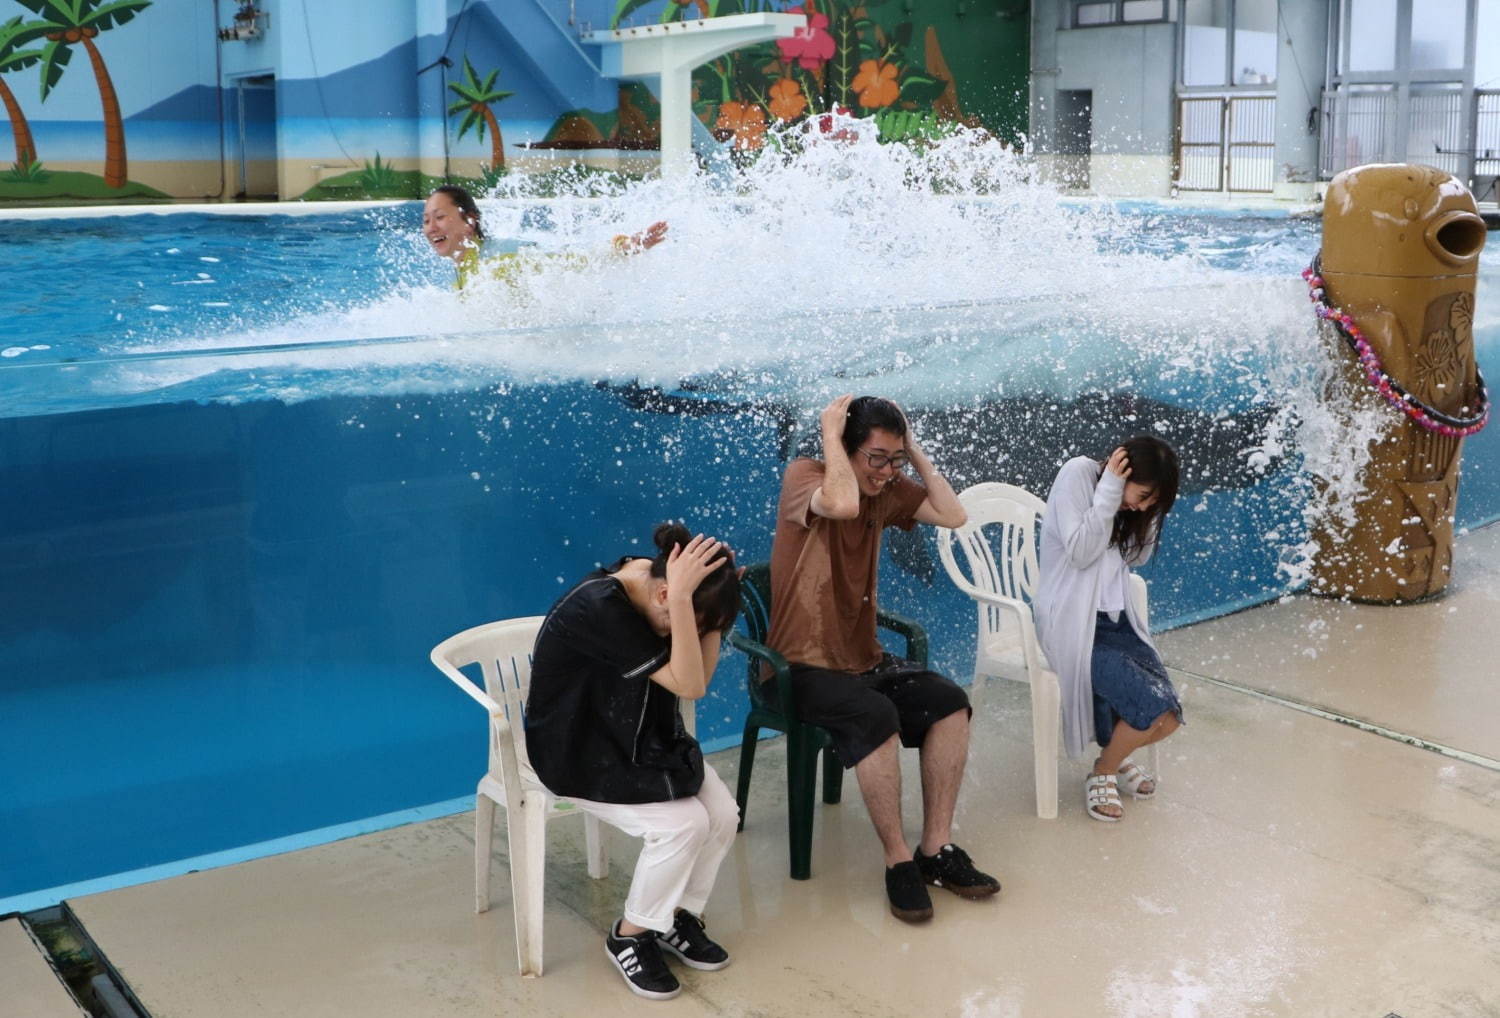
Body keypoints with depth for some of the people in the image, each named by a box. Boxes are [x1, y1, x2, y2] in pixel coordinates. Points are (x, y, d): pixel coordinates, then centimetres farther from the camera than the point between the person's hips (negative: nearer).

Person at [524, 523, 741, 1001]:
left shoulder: (652, 583, -8)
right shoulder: (597, 607, -32)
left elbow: (700, 676, -5)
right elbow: (688, 685, -33)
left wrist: (714, 596, -17)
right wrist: (683, 595, -40)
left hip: (642, 736, 8)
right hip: (579, 749, -8)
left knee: (723, 814, -10)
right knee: (682, 823, -23)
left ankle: (676, 916, 14)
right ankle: (629, 936, 1)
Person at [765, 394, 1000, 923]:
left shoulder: (887, 490, 6)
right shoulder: (803, 475, -14)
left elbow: (953, 515, -2)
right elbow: (843, 505, -37)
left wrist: (916, 453, -3)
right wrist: (830, 434, -24)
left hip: (863, 657, 7)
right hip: (804, 665, -7)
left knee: (950, 702, -13)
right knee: (876, 716, -33)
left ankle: (936, 848, -5)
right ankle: (898, 860, -18)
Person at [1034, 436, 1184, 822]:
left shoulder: (1126, 497, 10)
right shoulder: (1077, 475, -12)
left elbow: (1139, 556, 9)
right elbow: (1080, 552, -18)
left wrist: (1149, 508, -3)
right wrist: (1109, 492, -20)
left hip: (1117, 619, 7)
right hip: (1072, 624, -7)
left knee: (1167, 717, -11)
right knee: (1154, 706, -22)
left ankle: (1114, 757, 21)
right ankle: (1102, 773, 5)